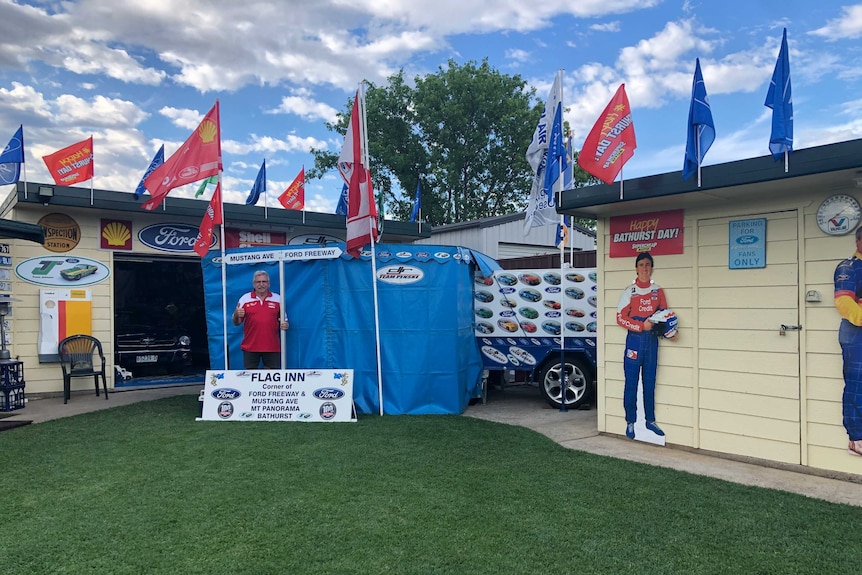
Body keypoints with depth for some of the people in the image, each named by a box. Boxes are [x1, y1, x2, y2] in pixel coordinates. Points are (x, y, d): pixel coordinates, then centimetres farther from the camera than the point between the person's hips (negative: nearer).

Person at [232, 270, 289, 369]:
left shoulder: (278, 299, 7)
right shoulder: (244, 299, 4)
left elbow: (284, 320, 13)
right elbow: (236, 323, 5)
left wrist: (285, 324, -10)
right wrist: (236, 315, -17)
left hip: (272, 346, 0)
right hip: (250, 346, 0)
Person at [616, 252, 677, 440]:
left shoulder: (658, 291, 7)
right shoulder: (629, 291, -3)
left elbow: (664, 313, 12)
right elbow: (621, 317, -5)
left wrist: (670, 330, -6)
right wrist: (642, 326, -15)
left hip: (652, 339, 3)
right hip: (635, 339, -3)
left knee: (650, 382, 11)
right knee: (631, 383, 0)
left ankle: (650, 420, 22)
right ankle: (630, 422, 10)